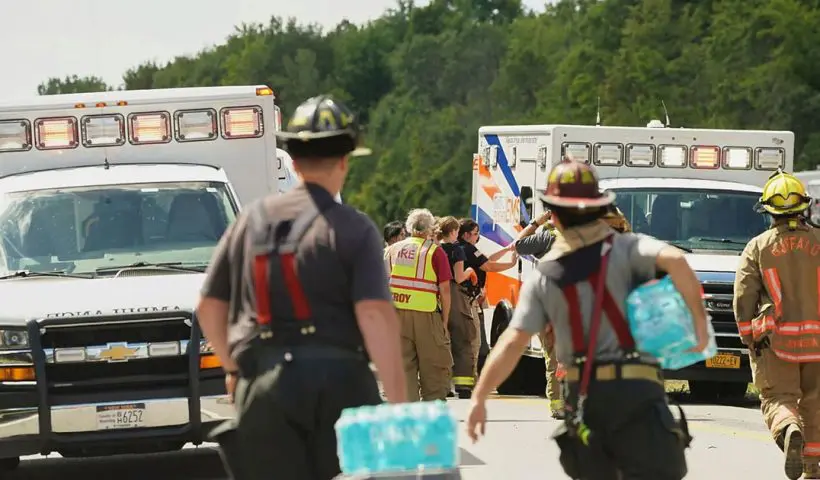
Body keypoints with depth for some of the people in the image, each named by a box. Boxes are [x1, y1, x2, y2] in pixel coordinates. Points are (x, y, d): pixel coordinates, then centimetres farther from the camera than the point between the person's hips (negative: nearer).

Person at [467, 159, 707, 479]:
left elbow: (512, 343, 1)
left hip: (583, 395, 3)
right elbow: (674, 260, -20)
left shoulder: (543, 276, 7)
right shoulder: (627, 249, 1)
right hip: (636, 392, -3)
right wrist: (699, 320, -12)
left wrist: (479, 398, 5)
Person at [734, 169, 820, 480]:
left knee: (777, 397, 1)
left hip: (775, 340, -1)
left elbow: (743, 296, -4)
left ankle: (789, 431, -31)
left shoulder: (758, 248, 0)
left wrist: (747, 337, 4)